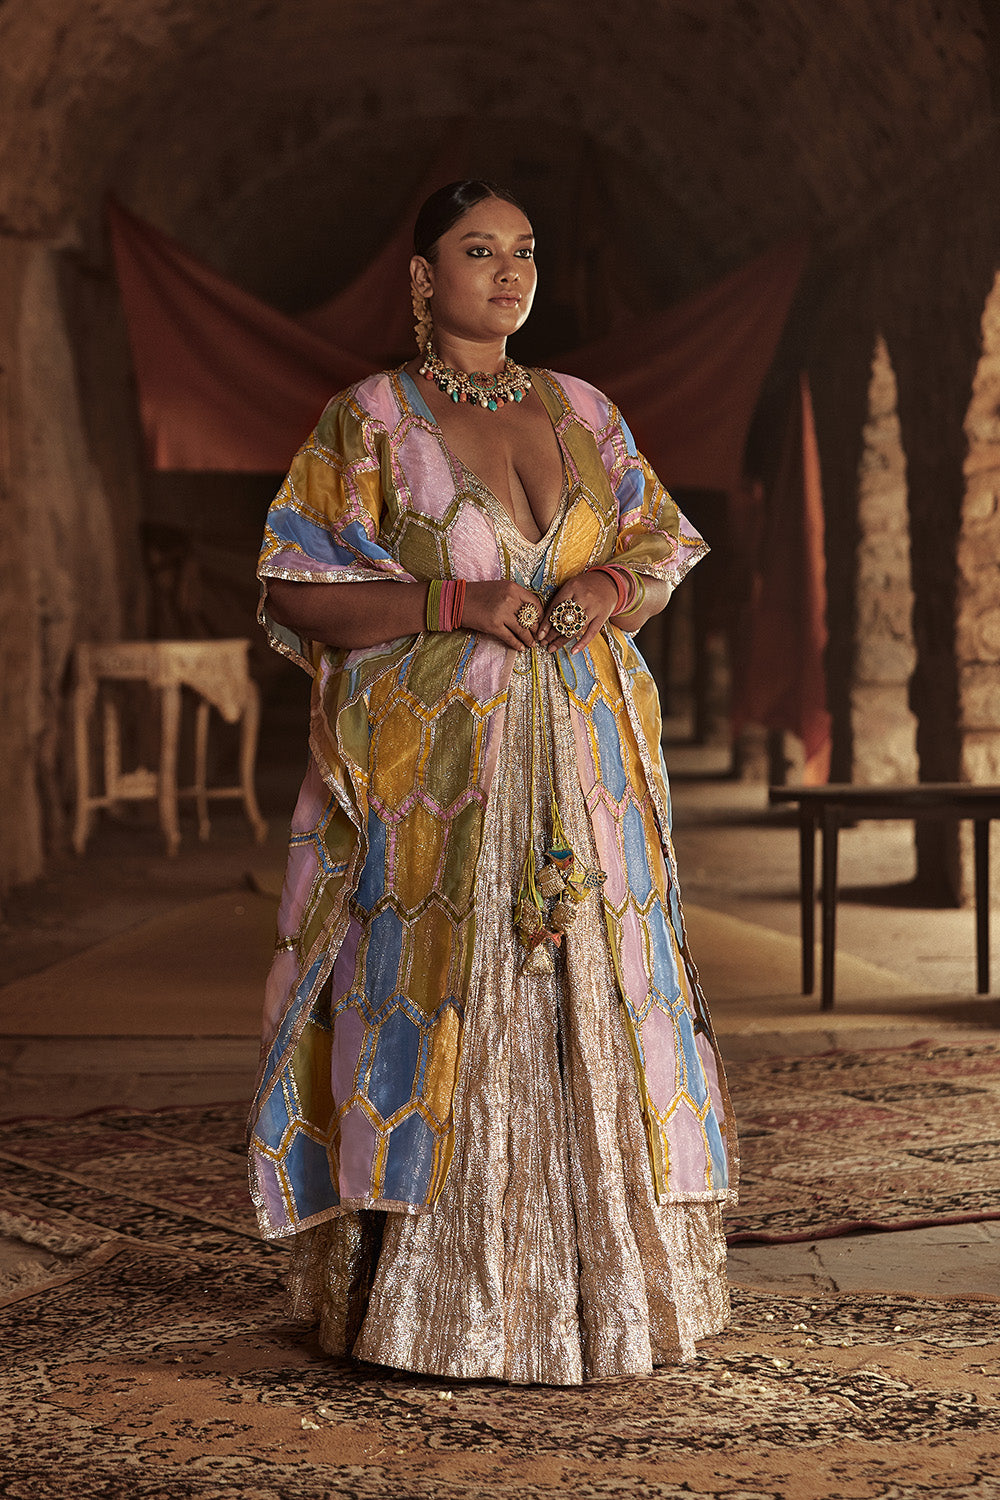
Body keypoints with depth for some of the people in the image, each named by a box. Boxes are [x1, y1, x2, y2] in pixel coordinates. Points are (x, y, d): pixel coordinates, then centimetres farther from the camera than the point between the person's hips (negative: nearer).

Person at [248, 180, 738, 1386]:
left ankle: (596, 1284, 14)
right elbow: (294, 594, -4)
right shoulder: (367, 421, 1)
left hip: (581, 760, 4)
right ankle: (408, 1298, 5)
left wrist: (610, 586, -7)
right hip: (431, 761, -4)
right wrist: (453, 603, -16)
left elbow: (662, 551, 17)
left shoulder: (580, 411, 14)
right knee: (434, 1002, -6)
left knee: (586, 1003, 3)